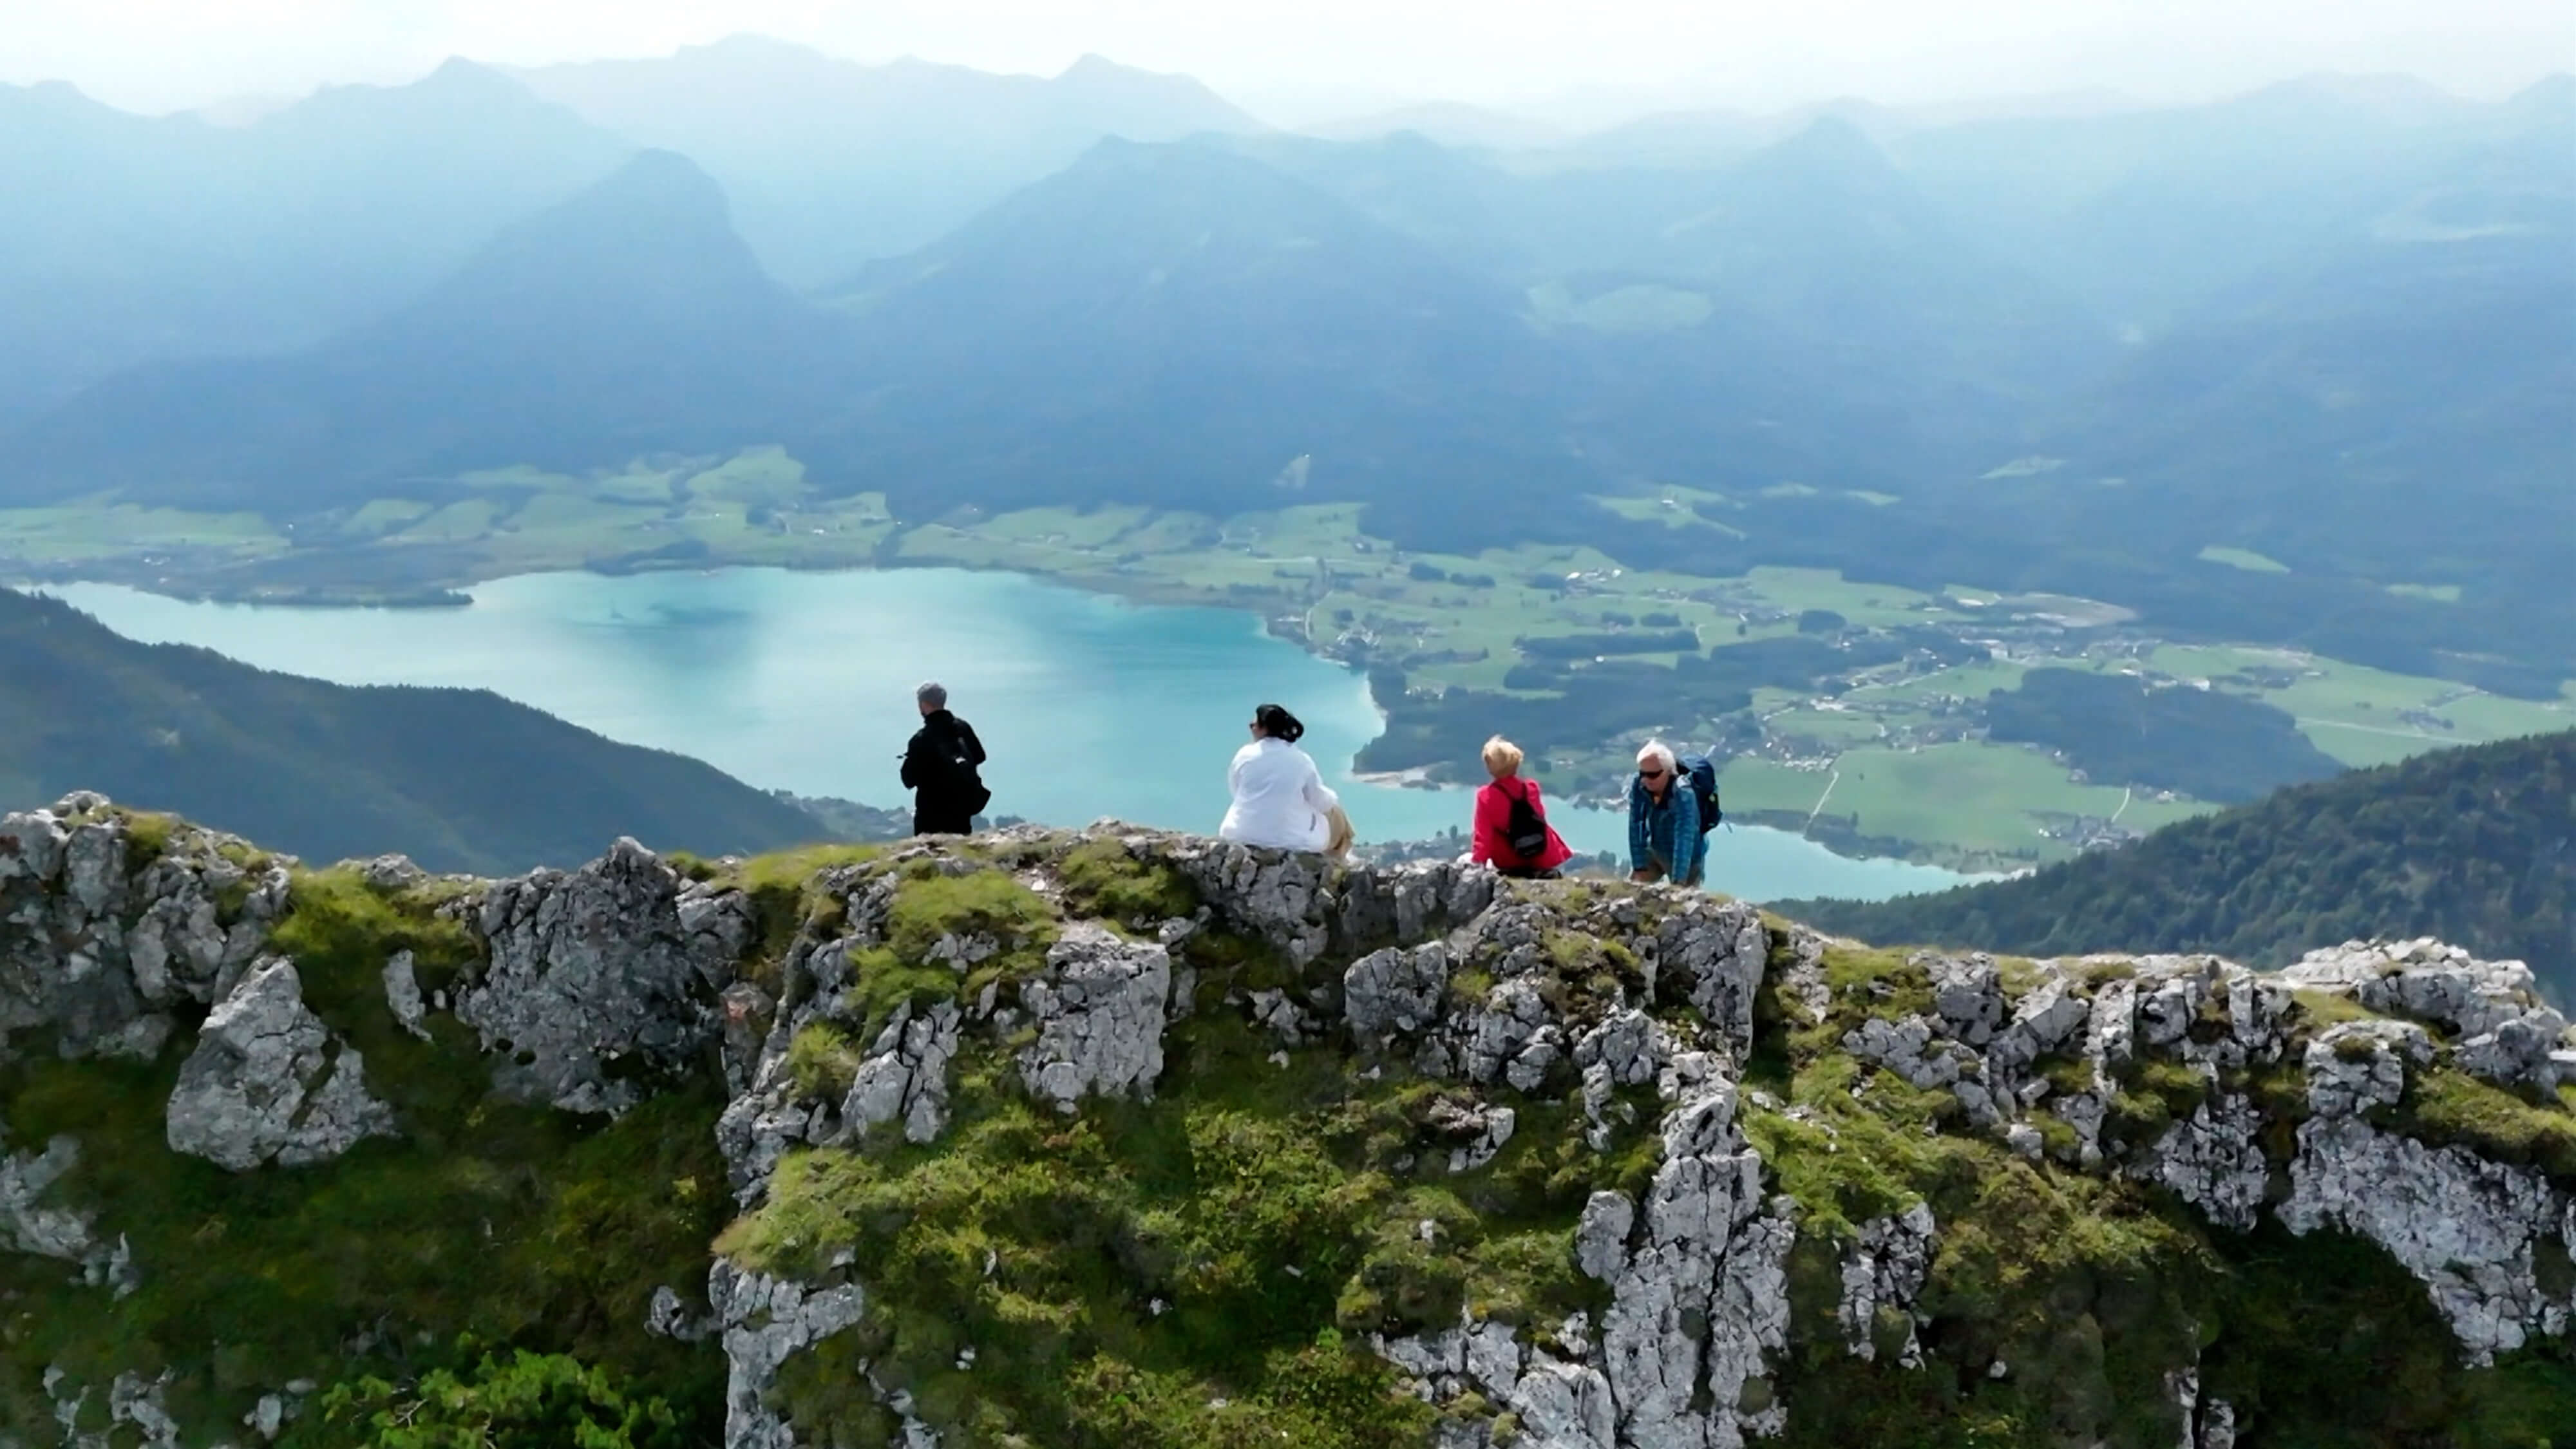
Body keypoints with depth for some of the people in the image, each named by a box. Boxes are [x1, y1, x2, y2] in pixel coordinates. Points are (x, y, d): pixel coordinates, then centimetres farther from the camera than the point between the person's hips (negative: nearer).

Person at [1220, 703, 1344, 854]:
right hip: (1291, 840, -2)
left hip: (1244, 835, 2)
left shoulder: (1245, 755, -5)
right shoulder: (1301, 760, -8)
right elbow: (1321, 801, 0)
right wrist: (1333, 799, 24)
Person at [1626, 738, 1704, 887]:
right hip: (1654, 851, 5)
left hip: (1686, 858, -5)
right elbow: (1635, 826, -17)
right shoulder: (1638, 786, -21)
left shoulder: (1682, 794, -35)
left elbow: (1684, 839, -41)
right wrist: (1639, 867, -19)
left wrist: (1678, 883, -46)